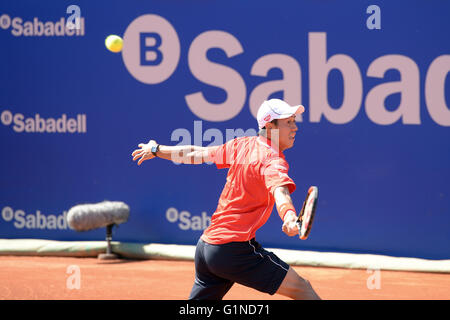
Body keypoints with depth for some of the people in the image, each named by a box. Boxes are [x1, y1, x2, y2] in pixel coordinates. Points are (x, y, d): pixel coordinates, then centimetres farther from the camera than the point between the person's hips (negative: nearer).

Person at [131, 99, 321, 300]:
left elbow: (198, 154, 21)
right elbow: (280, 190, -33)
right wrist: (289, 217, -53)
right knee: (301, 288, -9)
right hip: (234, 249, -8)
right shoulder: (272, 160, -12)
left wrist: (157, 150, 37)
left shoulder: (241, 145, 10)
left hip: (205, 244, 8)